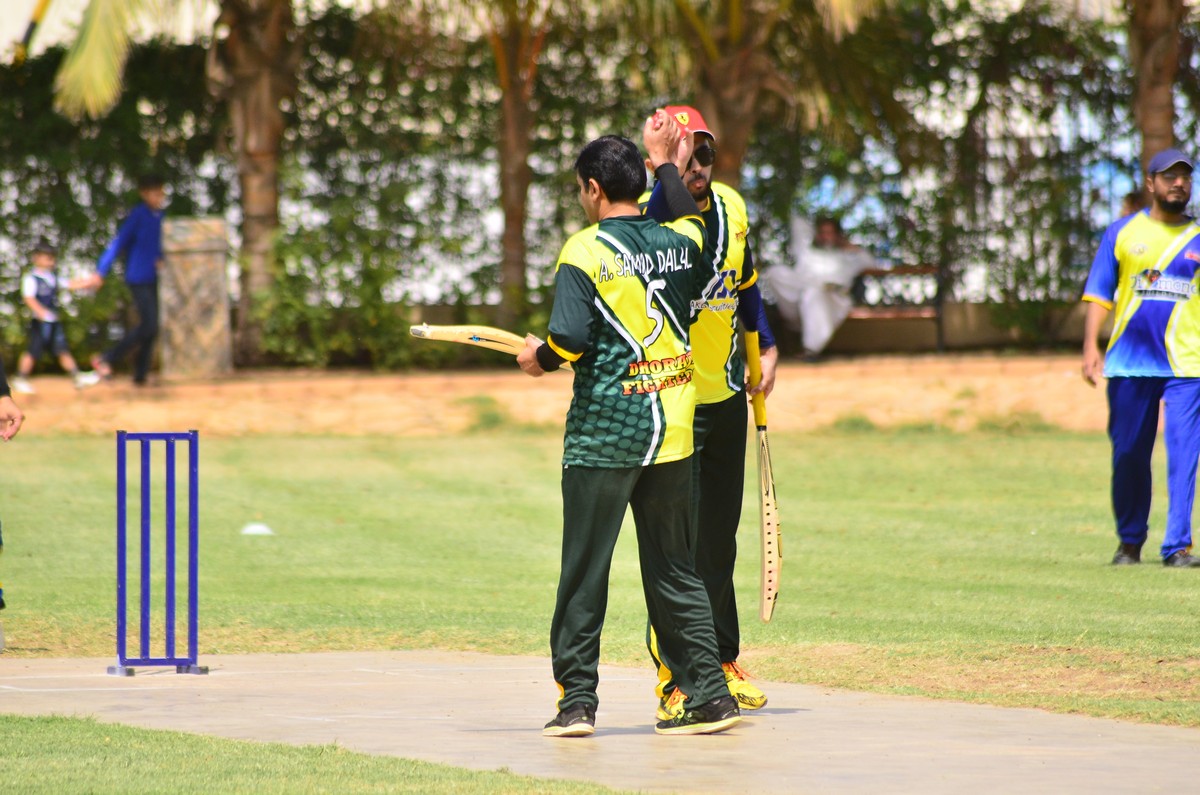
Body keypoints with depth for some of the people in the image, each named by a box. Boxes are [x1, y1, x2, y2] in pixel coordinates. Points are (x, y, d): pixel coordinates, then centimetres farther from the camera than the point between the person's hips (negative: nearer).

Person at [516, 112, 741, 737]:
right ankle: (709, 694, 6)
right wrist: (667, 165, 40)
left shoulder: (585, 251, -10)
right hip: (672, 433, 5)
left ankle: (577, 702, 4)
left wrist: (538, 360, 2)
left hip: (603, 435, -5)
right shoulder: (679, 241, 5)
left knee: (584, 570, 3)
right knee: (673, 569, 12)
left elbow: (569, 340, -18)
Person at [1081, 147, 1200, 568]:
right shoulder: (1123, 232, 9)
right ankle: (1130, 541, 18)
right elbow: (1099, 293, 7)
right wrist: (1091, 346, -4)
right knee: (1128, 454, 4)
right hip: (1129, 363, 0)